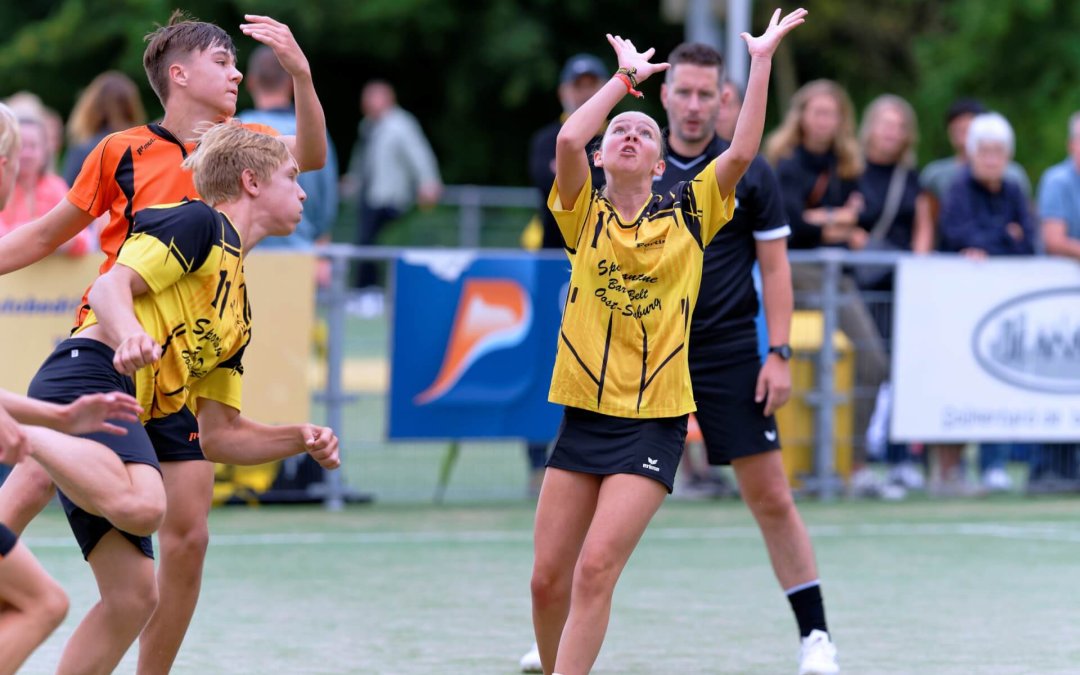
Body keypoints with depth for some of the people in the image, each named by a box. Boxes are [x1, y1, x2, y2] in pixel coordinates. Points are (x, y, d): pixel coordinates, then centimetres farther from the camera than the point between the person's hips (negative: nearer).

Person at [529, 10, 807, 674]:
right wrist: (628, 74, -3)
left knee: (595, 569, -15)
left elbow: (741, 152, -8)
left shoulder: (686, 214, 4)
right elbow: (568, 138, -12)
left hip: (653, 424, -2)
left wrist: (762, 60, -8)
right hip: (584, 414, 2)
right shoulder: (586, 214, 5)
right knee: (548, 578, 2)